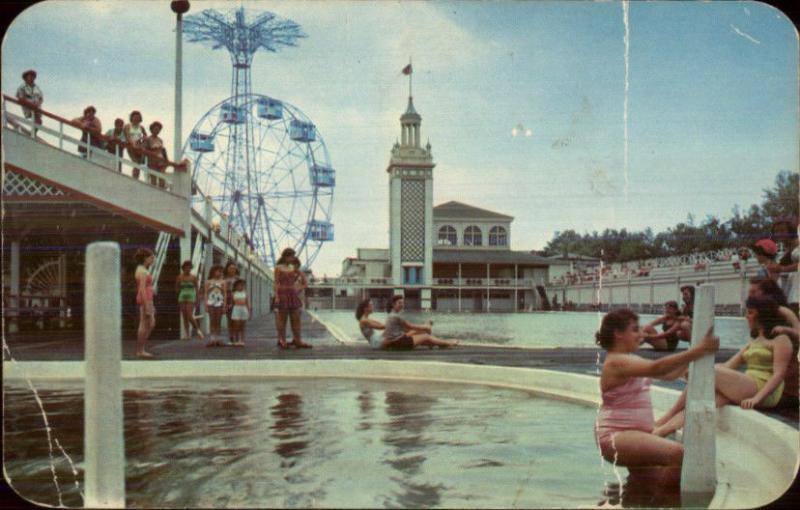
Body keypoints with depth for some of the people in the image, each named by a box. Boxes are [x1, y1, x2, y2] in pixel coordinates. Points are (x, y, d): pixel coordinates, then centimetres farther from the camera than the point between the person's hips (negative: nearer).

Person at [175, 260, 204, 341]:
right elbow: (176, 288, 15)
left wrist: (197, 299, 3)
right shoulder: (180, 277, 5)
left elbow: (196, 288, 5)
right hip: (182, 297, 3)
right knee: (184, 316, 3)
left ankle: (198, 329, 3)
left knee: (189, 316, -15)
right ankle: (188, 335, 7)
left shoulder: (193, 277, 1)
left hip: (191, 298, -3)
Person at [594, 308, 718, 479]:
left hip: (633, 433, 11)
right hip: (615, 435, -11)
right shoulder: (616, 362, -16)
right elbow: (657, 368, -30)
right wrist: (699, 350, -32)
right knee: (677, 452, -26)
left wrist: (694, 352, 2)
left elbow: (669, 374, 15)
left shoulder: (630, 360, 16)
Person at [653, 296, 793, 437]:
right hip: (746, 390, 7)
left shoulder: (780, 339, 2)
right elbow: (729, 366, 17)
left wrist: (757, 398, -24)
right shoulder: (754, 341, 26)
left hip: (764, 391, -7)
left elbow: (779, 374, -10)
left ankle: (667, 417, -15)